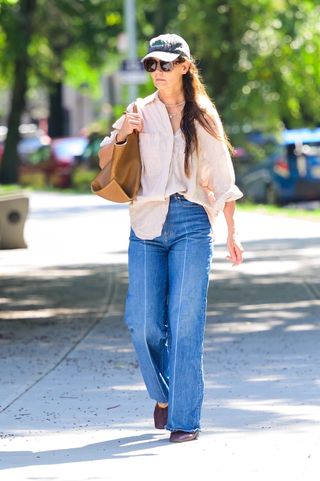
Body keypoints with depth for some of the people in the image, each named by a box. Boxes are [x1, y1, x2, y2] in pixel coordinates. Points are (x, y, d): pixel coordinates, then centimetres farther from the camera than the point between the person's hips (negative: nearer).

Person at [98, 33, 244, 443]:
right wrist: (120, 135, -10)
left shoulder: (203, 116, 7)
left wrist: (232, 230, 4)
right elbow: (104, 161, 10)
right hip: (146, 224, 2)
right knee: (143, 322, -2)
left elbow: (222, 177, 8)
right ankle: (164, 394, 26)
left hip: (191, 224, -2)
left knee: (185, 321, -8)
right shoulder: (140, 112, 9)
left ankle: (185, 418, -5)